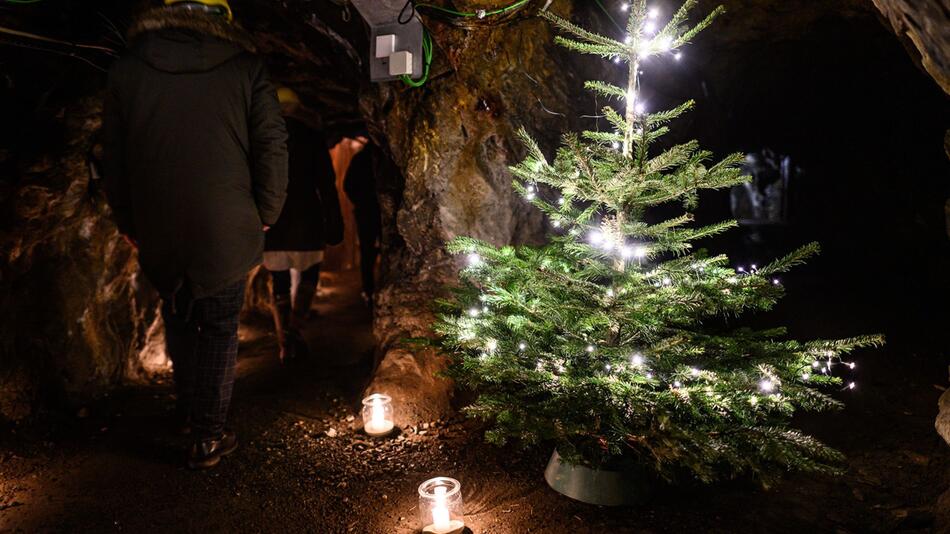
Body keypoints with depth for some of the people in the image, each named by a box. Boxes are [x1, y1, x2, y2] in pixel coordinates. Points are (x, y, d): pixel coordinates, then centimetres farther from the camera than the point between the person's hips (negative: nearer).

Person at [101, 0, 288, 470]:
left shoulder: (127, 68, 3)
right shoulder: (245, 67, -4)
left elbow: (113, 158, 7)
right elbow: (272, 149, -7)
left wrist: (127, 222, 17)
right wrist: (264, 216, 4)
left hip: (158, 233, 3)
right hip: (227, 232, -2)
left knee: (178, 317, 23)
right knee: (219, 328, 10)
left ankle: (187, 408, 38)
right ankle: (208, 437, 16)